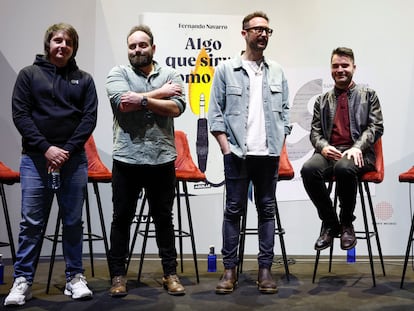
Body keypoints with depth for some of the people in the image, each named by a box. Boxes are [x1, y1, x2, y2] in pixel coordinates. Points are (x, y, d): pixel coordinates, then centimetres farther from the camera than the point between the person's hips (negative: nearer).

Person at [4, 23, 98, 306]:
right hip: (35, 158, -1)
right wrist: (46, 148, -11)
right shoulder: (29, 74, 7)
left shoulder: (84, 79, 10)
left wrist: (67, 151, -9)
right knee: (32, 222, 0)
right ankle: (23, 281, 8)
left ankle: (75, 278, 15)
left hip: (73, 159, 1)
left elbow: (89, 118, 3)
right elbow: (20, 114, -1)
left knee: (73, 221, 6)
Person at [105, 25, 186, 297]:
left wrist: (142, 99, -17)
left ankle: (171, 273, 21)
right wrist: (161, 93, -8)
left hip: (162, 159, 1)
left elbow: (176, 108, -9)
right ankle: (118, 275, 20)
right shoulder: (118, 73, 3)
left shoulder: (170, 74, 7)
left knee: (164, 218, 11)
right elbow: (123, 104, -16)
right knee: (122, 218, 8)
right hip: (126, 159, -1)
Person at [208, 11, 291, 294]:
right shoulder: (226, 70, 3)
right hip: (237, 153, -2)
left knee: (267, 210, 6)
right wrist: (226, 148, -6)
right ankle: (230, 269, 8)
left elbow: (285, 112, 13)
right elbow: (215, 113, 1)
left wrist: (280, 146, 4)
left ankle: (265, 268, 12)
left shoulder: (277, 72, 12)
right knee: (234, 210, 2)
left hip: (269, 155, 3)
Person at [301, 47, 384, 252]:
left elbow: (376, 126, 5)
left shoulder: (368, 95, 16)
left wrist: (357, 147, -14)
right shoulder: (322, 100, 22)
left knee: (344, 168, -40)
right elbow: (315, 132, 15)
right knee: (308, 169, -33)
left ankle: (346, 223, -15)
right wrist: (323, 147, -9)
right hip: (329, 152, 3)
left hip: (358, 153, -2)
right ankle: (329, 223, -14)